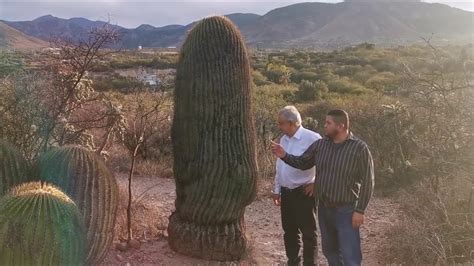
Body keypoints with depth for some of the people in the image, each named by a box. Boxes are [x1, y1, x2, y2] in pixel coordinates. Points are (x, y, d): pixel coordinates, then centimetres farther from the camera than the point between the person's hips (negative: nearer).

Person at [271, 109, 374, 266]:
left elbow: (367, 181, -13)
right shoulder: (320, 144, 2)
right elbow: (303, 163, 13)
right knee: (330, 250, 20)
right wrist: (285, 155, -5)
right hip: (324, 208, 6)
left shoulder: (359, 148, -13)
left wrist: (360, 210, -15)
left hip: (346, 210, -5)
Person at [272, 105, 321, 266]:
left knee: (308, 233, 3)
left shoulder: (312, 138, -15)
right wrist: (277, 189, 17)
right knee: (289, 231, 16)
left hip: (303, 193, -7)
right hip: (286, 192, 7)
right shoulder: (283, 140, 9)